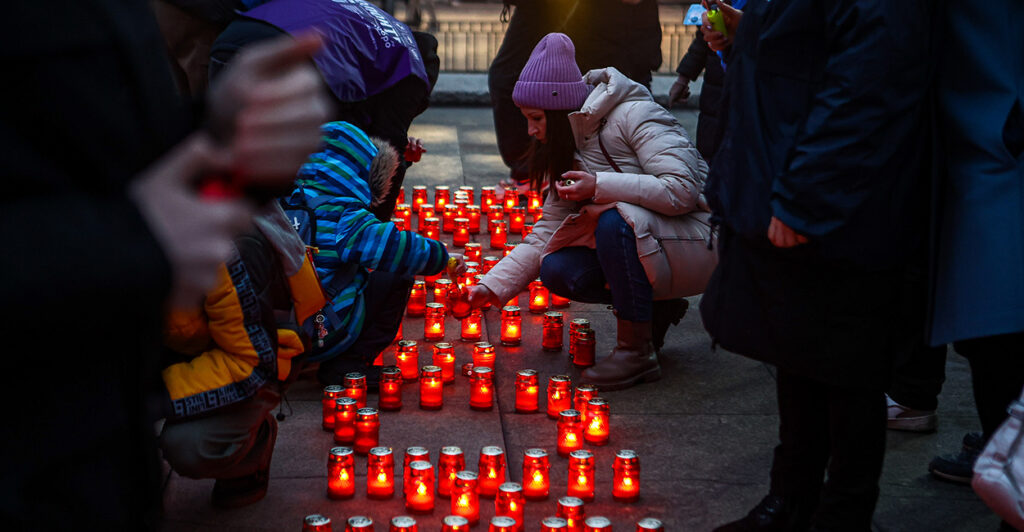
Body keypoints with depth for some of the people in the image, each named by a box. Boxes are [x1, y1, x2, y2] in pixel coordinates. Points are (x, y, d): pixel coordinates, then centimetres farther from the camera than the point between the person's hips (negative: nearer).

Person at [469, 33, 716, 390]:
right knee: (557, 271, -13)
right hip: (637, 246, 8)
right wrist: (494, 285, -2)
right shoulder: (568, 152, 8)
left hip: (692, 246, -8)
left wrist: (600, 186, -28)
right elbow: (546, 234, 8)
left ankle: (637, 352, -22)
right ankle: (655, 309, 7)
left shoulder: (634, 116, -16)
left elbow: (682, 190, -26)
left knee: (615, 219, -33)